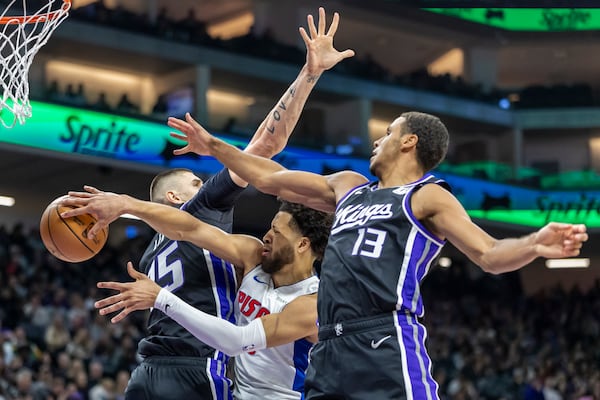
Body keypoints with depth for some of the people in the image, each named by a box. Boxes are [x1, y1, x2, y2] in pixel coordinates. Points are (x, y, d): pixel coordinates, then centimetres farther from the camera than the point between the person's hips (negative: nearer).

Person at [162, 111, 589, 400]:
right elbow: (271, 178, 37)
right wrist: (214, 147, 40)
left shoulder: (429, 197, 6)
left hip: (388, 347, -7)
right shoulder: (348, 187, 27)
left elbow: (490, 255, -5)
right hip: (331, 352, 7)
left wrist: (534, 245, -25)